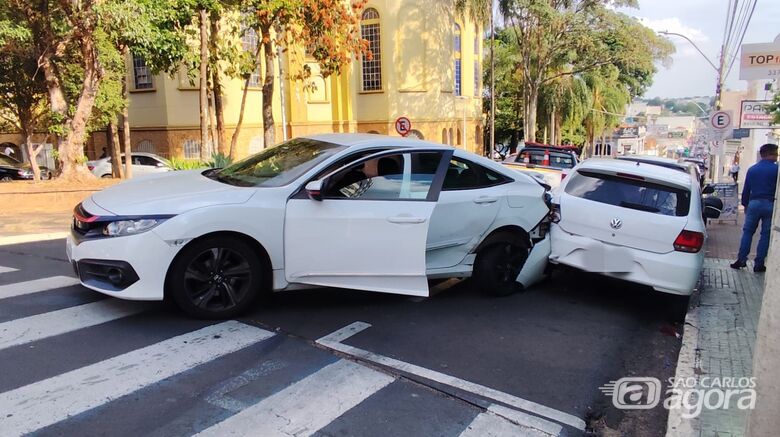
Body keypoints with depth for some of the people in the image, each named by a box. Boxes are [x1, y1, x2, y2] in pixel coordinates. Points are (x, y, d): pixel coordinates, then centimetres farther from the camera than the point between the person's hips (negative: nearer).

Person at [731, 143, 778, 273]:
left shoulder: (752, 169, 6)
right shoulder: (776, 169, -6)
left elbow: (746, 189, 10)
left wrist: (745, 204, 18)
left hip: (754, 203, 3)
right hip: (770, 205, -3)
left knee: (747, 232, 10)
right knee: (766, 235, 4)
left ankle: (741, 260, 6)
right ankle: (759, 264, 6)